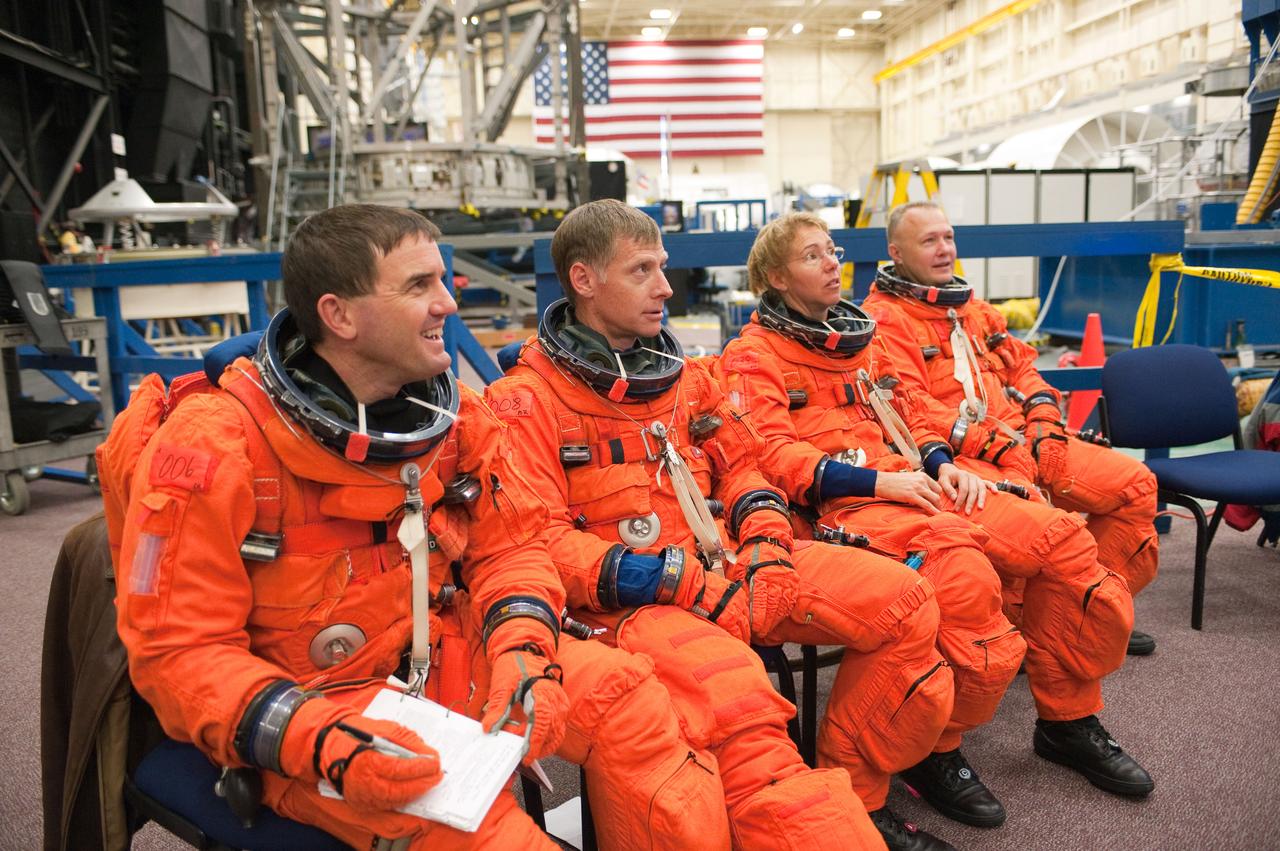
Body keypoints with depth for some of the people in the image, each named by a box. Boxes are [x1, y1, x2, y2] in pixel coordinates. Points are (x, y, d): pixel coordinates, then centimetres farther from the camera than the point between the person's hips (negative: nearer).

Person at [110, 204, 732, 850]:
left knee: (621, 690, -11)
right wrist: (322, 742, -29)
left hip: (449, 661, 6)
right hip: (309, 715, -5)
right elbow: (178, 653, -15)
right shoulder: (211, 450, -17)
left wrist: (522, 651, -15)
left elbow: (509, 549, 5)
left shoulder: (454, 415, -2)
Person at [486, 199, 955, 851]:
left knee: (905, 600, -6)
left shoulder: (681, 373, 18)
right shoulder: (524, 401, -4)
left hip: (728, 562, 7)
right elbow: (542, 540, -12)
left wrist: (764, 537, 2)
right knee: (735, 697, -37)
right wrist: (684, 582, -18)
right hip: (631, 601, -7)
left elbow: (739, 463, 24)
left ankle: (851, 794, 7)